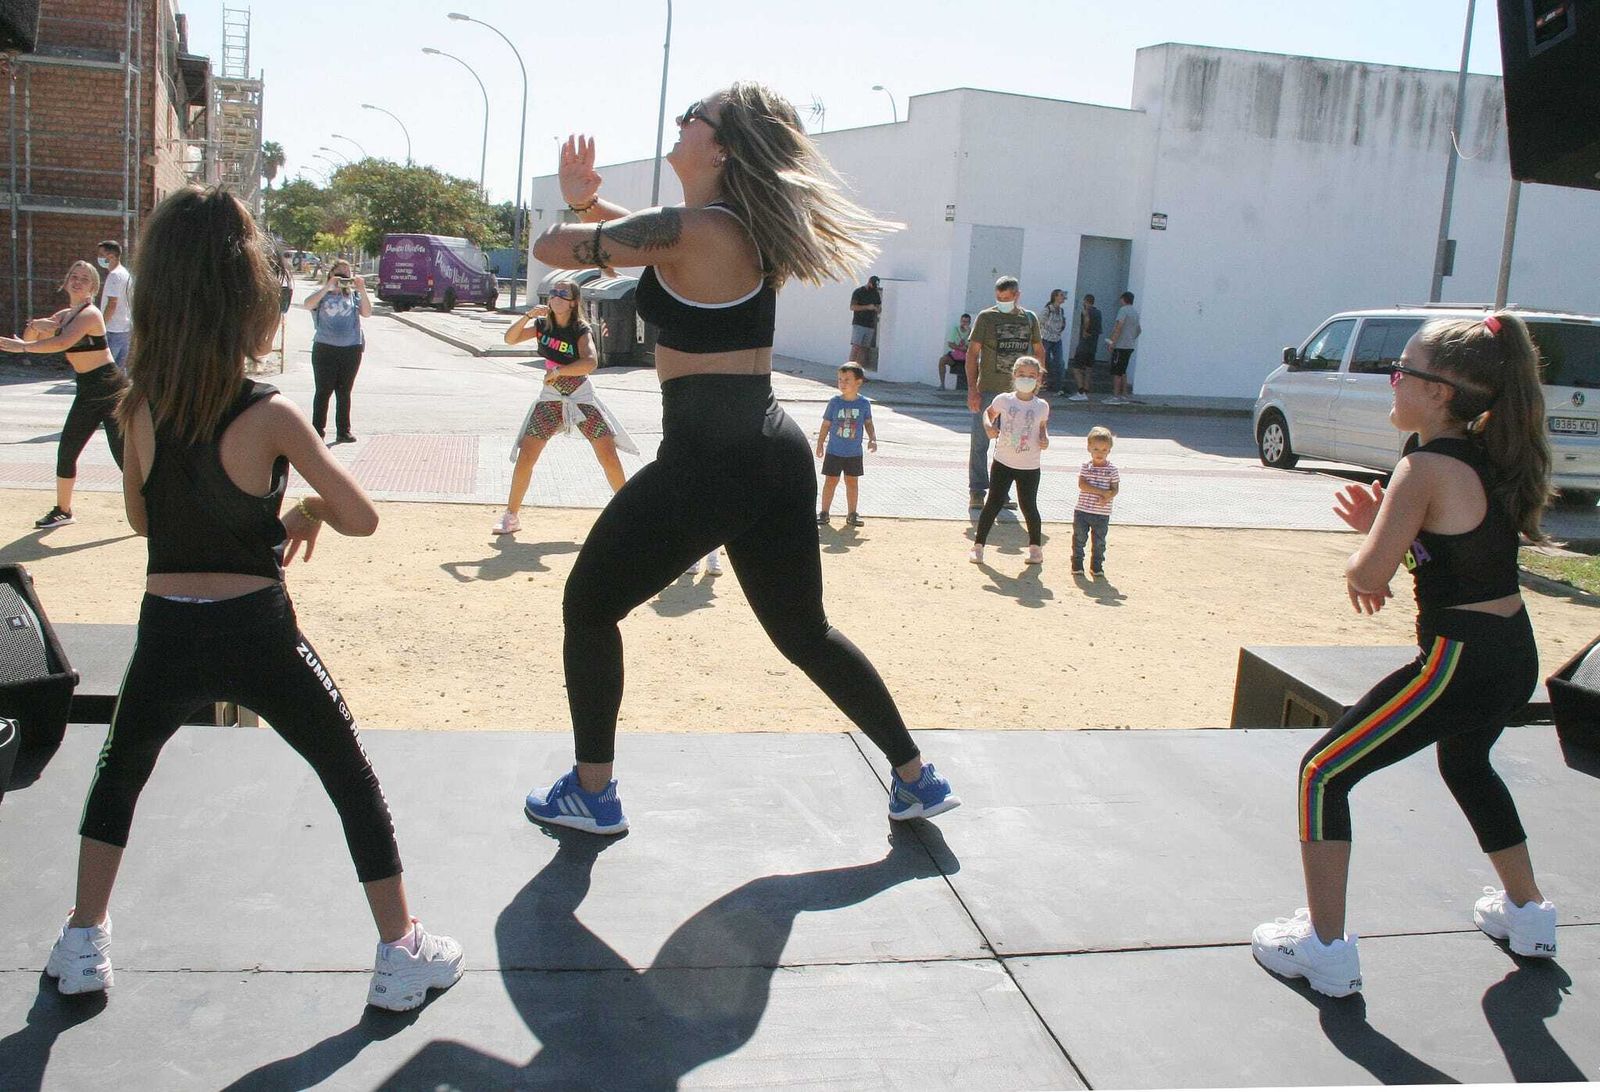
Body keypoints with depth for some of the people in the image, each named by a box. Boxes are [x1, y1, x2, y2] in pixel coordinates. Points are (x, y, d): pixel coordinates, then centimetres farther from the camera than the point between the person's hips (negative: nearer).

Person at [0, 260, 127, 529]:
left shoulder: (90, 314, -12)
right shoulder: (64, 315, 14)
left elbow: (63, 343, -26)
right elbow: (30, 338, 15)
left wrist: (23, 346, -19)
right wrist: (34, 325, -7)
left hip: (110, 389, -9)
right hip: (87, 392, 9)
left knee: (122, 453, -12)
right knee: (66, 451, 10)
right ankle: (62, 510, 25)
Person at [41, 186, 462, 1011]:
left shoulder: (142, 408, -2)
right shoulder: (270, 417, -14)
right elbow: (361, 518, -9)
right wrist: (310, 508, 12)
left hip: (165, 637, 4)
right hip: (255, 635, -3)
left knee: (119, 770, 30)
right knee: (353, 780, 13)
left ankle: (84, 943, 30)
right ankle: (401, 952, 17)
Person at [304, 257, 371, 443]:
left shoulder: (353, 295, 9)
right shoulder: (323, 294, 4)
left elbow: (367, 313, -5)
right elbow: (307, 305, -16)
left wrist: (362, 290, -16)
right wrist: (328, 287, -21)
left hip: (351, 349, 2)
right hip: (325, 349, -2)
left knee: (344, 392, 9)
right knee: (323, 391, 0)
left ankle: (343, 431, 15)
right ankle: (317, 430, 6)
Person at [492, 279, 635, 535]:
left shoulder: (581, 331, -14)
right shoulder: (542, 325, -2)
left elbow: (591, 362, -31)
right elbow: (510, 339, -9)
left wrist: (557, 371, -32)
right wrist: (527, 316, -22)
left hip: (582, 397, -3)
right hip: (551, 399, 3)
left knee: (608, 455, -6)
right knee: (525, 455, -6)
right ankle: (511, 514, 6)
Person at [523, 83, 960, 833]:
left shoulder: (685, 230, -12)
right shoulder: (744, 230, 12)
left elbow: (551, 248, -5)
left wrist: (582, 213, 17)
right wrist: (589, 200, 19)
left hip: (706, 461, -8)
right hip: (777, 455, 8)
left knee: (589, 606, 11)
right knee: (805, 632, 22)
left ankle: (591, 794, 19)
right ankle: (916, 778, 27)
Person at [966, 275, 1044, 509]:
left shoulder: (1030, 319, 9)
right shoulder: (986, 317, -2)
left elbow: (1039, 351, 19)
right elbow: (972, 353, -4)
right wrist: (972, 389, -12)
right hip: (987, 390, -3)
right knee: (980, 442, -1)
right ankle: (977, 492, 6)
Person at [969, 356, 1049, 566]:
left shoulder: (1042, 406, -2)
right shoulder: (1004, 400, -5)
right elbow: (989, 413, 12)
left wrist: (1045, 438, -4)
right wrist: (989, 426, -8)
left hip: (1030, 467, 0)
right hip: (1003, 462, 0)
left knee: (1029, 507, 7)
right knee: (993, 504, 2)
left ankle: (1036, 546, 26)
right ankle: (978, 545, 10)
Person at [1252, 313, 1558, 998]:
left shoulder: (1426, 468, -19)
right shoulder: (1489, 456, 7)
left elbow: (1370, 574, -21)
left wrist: (1356, 566, 2)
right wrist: (1380, 524, 2)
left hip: (1458, 663, -10)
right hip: (1515, 657, 10)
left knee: (1323, 774, 0)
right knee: (1466, 765, 36)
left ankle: (1325, 947, 2)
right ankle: (1525, 914, 51)